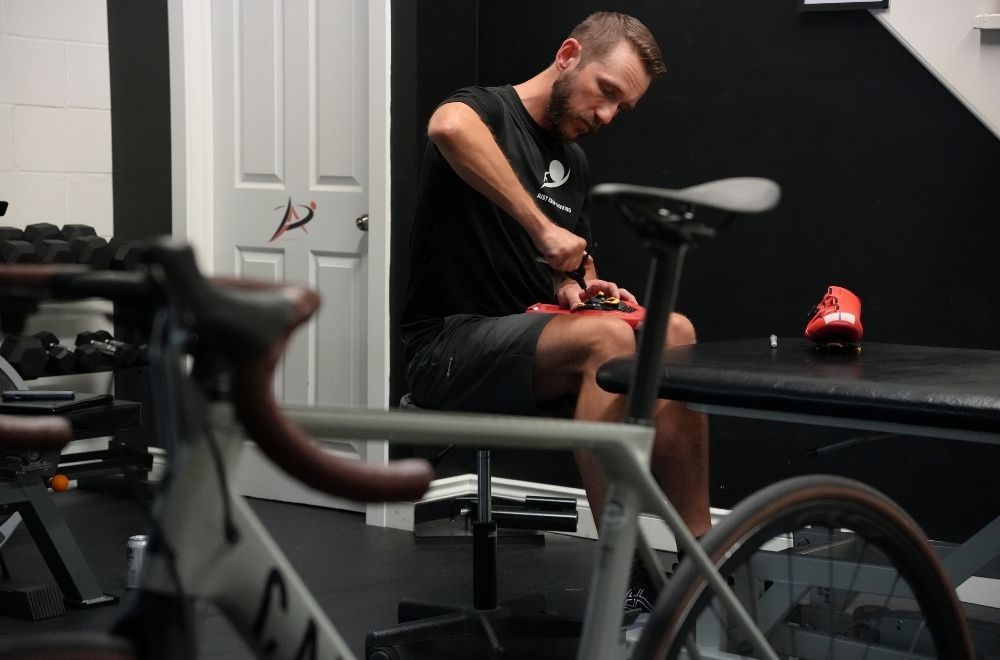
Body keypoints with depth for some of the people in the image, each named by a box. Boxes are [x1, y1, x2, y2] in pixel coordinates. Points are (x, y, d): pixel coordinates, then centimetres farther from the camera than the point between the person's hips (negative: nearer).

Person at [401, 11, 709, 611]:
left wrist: (579, 287, 0)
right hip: (449, 349, -7)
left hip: (527, 344, 8)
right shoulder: (488, 111, -8)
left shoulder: (574, 161, 17)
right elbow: (448, 127, -35)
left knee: (675, 334, -17)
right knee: (609, 339, -33)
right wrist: (542, 228, -35)